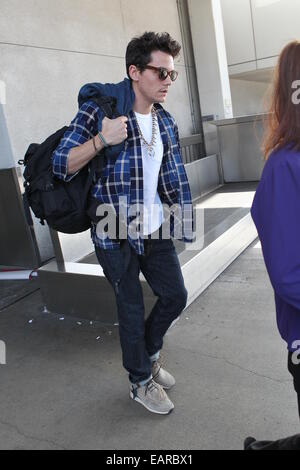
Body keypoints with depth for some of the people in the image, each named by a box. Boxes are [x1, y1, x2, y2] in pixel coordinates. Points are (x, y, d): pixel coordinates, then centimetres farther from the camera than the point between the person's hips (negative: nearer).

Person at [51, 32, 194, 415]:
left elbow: (174, 178, 11)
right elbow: (61, 165, -13)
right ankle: (140, 381, 32)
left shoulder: (165, 122, 7)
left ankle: (149, 353, 41)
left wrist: (186, 224, 5)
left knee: (175, 295, 12)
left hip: (154, 231, 6)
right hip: (115, 234, -6)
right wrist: (101, 139, -28)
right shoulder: (99, 108, -11)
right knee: (132, 308, 6)